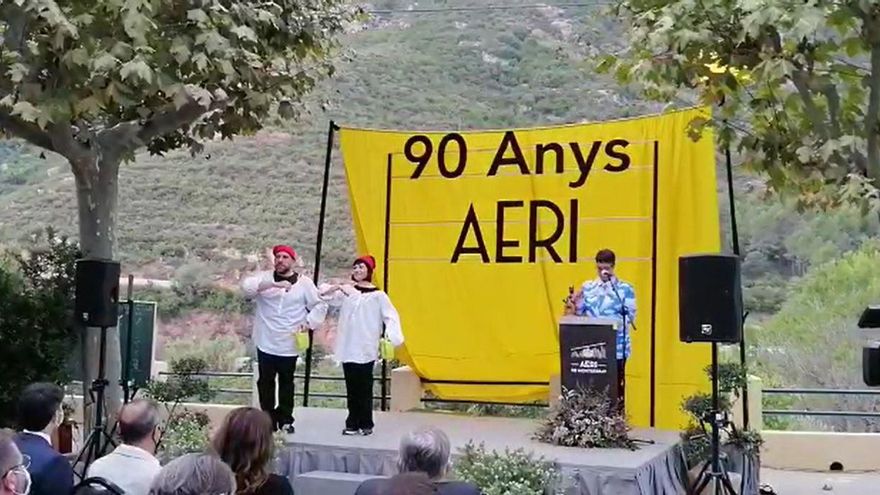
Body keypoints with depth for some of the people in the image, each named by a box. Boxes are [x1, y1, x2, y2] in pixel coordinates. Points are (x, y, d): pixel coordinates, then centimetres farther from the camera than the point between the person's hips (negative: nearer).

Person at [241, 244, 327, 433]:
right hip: (266, 342, 1)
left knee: (286, 382, 10)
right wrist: (274, 284, -30)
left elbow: (319, 306, 5)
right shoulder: (264, 277, 1)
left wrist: (308, 323, -11)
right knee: (265, 382, 7)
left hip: (289, 344, 0)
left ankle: (285, 419, 19)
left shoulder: (304, 283, 1)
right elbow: (247, 285, -19)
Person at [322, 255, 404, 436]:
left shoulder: (377, 295, -3)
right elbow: (324, 296, 7)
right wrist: (334, 289, -14)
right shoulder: (346, 290, 9)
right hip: (348, 348, 4)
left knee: (364, 387, -1)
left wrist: (393, 337, -24)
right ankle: (353, 423, 14)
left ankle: (365, 424, 7)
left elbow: (391, 317, -8)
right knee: (351, 388, 8)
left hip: (366, 349, -4)